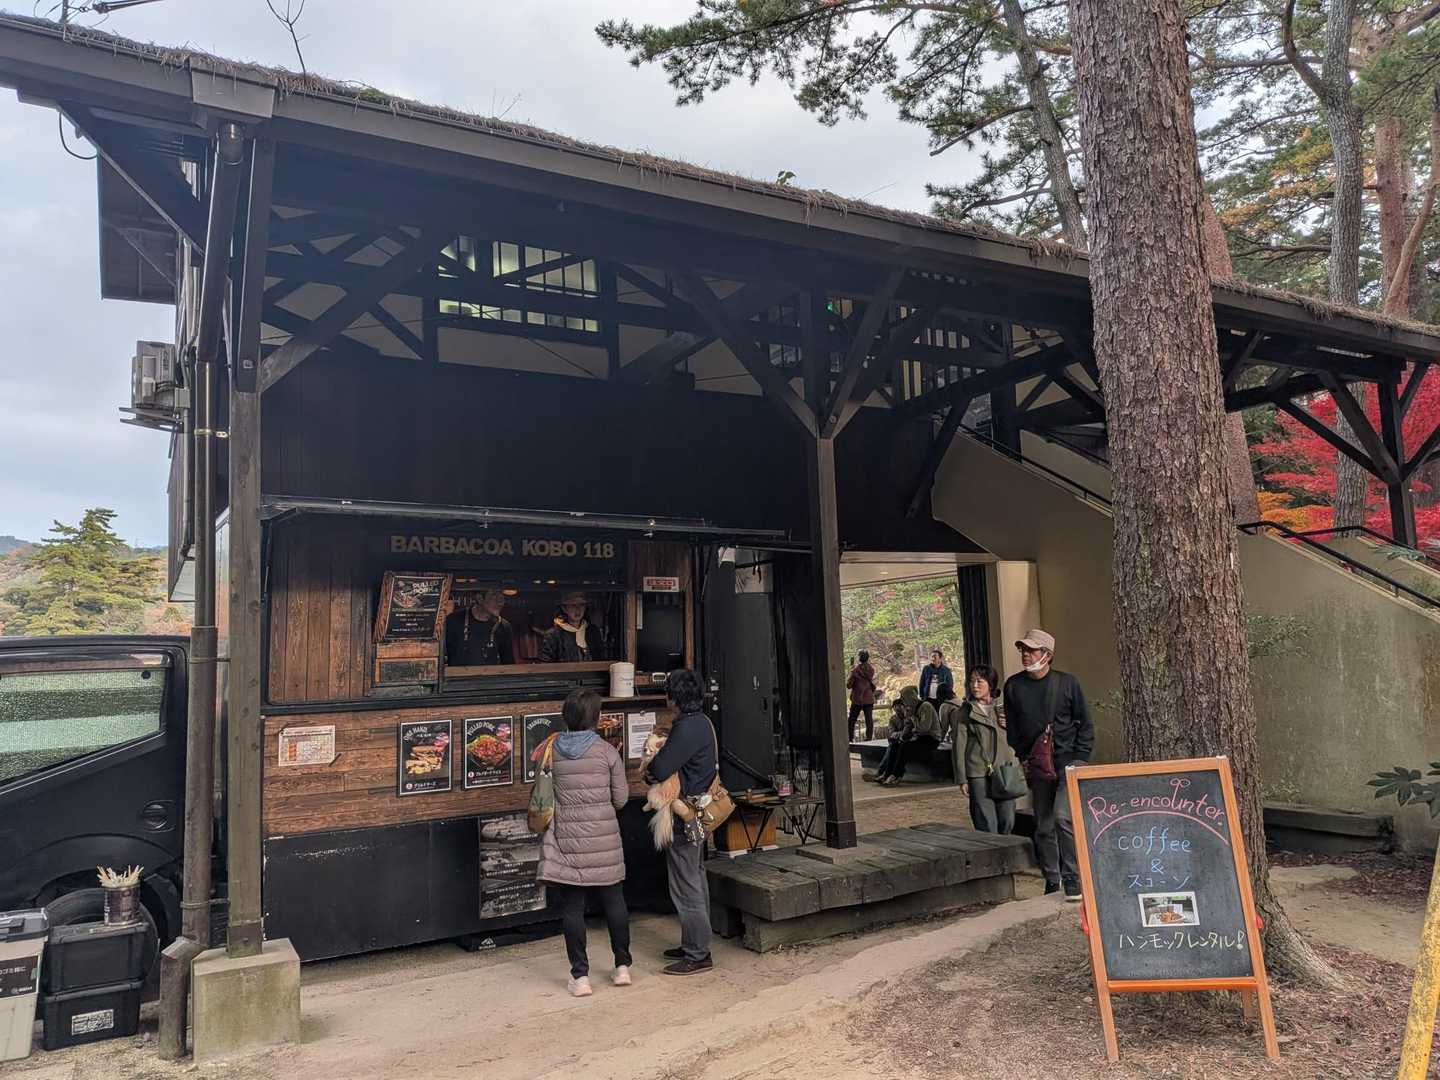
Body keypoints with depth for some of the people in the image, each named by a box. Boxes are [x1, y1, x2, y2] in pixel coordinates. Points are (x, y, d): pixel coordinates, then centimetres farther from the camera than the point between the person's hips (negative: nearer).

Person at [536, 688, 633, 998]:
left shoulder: (551, 752, -3)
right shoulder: (607, 752, -6)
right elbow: (621, 799, -2)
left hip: (567, 839, 0)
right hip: (604, 839, 0)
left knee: (572, 908, 8)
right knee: (614, 902, 15)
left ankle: (580, 976, 12)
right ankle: (622, 966, 25)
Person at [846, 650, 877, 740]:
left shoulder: (855, 670, -15)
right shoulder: (871, 670, -3)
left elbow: (848, 685, -13)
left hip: (857, 699, -3)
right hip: (869, 699, 3)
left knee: (852, 720, 7)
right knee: (869, 719, 7)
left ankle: (850, 738, 5)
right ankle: (869, 737, 4)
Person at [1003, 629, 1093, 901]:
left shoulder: (1067, 682, -4)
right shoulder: (1013, 685, 3)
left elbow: (1085, 724, 2)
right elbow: (1012, 729, 11)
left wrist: (1080, 759, -5)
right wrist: (1024, 758, 4)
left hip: (1068, 761, -3)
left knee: (1063, 817, -18)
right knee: (1043, 826, 9)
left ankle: (1072, 879, -6)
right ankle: (1051, 880, 21)